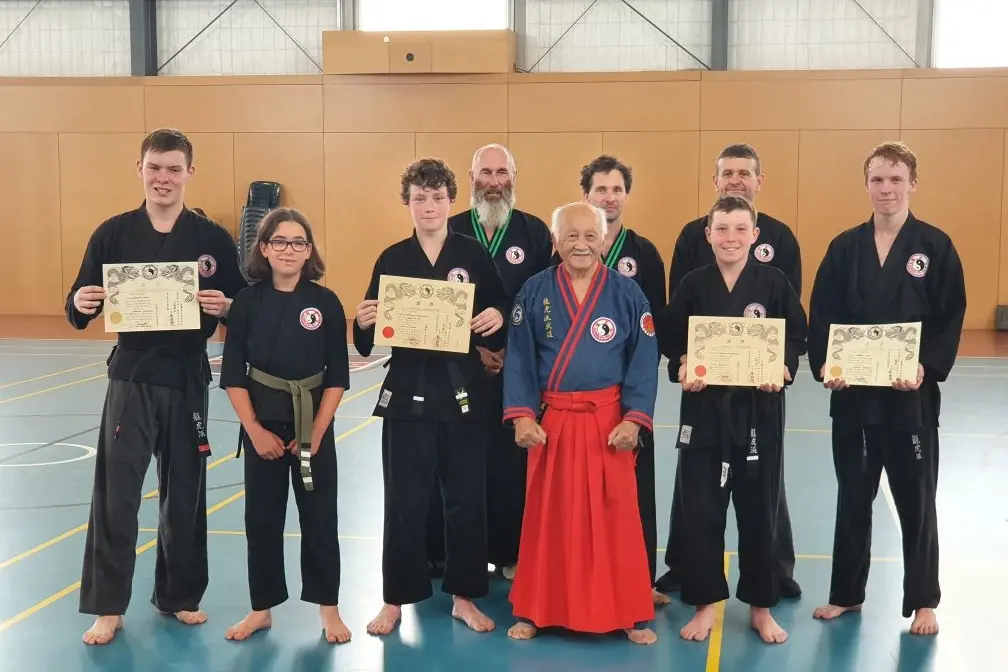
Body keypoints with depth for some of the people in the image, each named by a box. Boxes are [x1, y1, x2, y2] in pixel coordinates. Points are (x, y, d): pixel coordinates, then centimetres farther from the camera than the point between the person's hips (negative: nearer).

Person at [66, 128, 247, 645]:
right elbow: (79, 311, 2)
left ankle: (179, 595, 29)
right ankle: (107, 608, 10)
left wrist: (224, 307, -19)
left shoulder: (213, 239, -2)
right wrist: (81, 304, -20)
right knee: (115, 495, -3)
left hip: (187, 379, 1)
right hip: (132, 377, -1)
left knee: (185, 495, 12)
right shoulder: (113, 234, -1)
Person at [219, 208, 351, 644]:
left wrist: (316, 433, -9)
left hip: (313, 424, -1)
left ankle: (328, 608, 20)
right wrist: (255, 430, -9)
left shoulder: (325, 302, -5)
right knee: (261, 519, 10)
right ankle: (262, 609, 24)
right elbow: (233, 376, -2)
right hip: (263, 425, 1)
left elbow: (337, 376, -3)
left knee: (319, 518, 6)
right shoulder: (247, 302, -4)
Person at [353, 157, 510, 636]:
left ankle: (464, 596, 22)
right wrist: (363, 322, -18)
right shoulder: (392, 259, 3)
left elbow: (498, 333, 4)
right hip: (409, 392, 0)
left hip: (463, 392, 0)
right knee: (405, 500, 4)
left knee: (466, 498, 7)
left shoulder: (474, 255, 2)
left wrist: (498, 319, -17)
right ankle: (395, 599, 19)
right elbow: (369, 340, 3)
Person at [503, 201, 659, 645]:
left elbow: (644, 361, -2)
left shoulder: (627, 293, -1)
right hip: (550, 421, 1)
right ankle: (535, 610, 24)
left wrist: (633, 420, -11)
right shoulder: (534, 292, 1)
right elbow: (519, 359, 0)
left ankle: (630, 614, 18)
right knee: (547, 517, 9)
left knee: (615, 517, 4)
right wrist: (522, 415, -10)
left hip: (609, 421, -1)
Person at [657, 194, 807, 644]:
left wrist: (784, 369, -16)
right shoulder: (693, 285, 0)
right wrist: (684, 366, -14)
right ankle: (705, 603, 20)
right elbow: (670, 337, 4)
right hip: (705, 407, 1)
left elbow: (797, 335, 1)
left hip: (757, 408, 0)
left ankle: (760, 607, 25)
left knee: (758, 509, 8)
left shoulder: (774, 282, -2)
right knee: (699, 509, 3)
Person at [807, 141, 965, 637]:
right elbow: (821, 316, 1)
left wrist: (926, 368, -20)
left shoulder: (935, 246, -2)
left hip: (912, 393, -2)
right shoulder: (845, 247, 4)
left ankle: (923, 600, 23)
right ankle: (847, 593, 27)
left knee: (916, 498, 8)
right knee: (853, 496, 13)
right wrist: (824, 364, -15)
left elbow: (950, 318, -5)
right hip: (853, 392, 2)